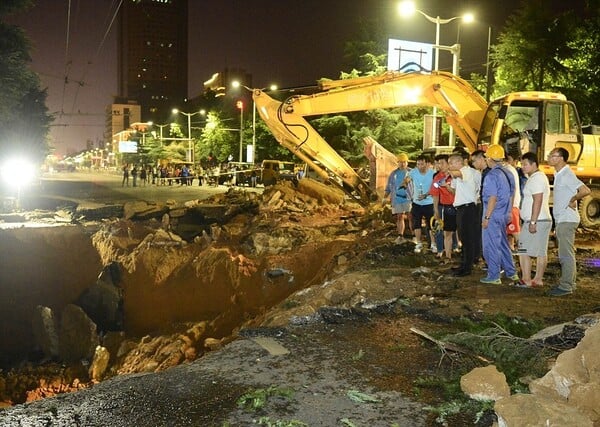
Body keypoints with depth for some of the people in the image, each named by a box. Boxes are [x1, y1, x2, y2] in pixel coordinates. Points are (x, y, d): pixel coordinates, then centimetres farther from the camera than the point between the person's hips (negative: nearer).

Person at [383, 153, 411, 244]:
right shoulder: (394, 174, 10)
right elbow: (388, 187, 13)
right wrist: (385, 197, 7)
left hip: (409, 198, -3)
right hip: (397, 199, 3)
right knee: (399, 217, 5)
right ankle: (400, 236, 10)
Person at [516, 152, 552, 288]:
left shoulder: (536, 178, -14)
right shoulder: (540, 177, 19)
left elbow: (537, 201, -21)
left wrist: (533, 222, -23)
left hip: (536, 221, -10)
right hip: (544, 220, 10)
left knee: (524, 251, -6)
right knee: (541, 252, 10)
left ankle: (526, 280, -5)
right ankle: (538, 280, 15)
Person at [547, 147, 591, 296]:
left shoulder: (567, 175, -17)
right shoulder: (559, 174, 13)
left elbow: (585, 190, -29)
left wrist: (573, 200, -14)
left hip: (567, 220, -10)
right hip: (561, 220, 10)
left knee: (566, 255, -5)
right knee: (565, 254, 16)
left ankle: (566, 286, 0)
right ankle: (569, 282, 25)